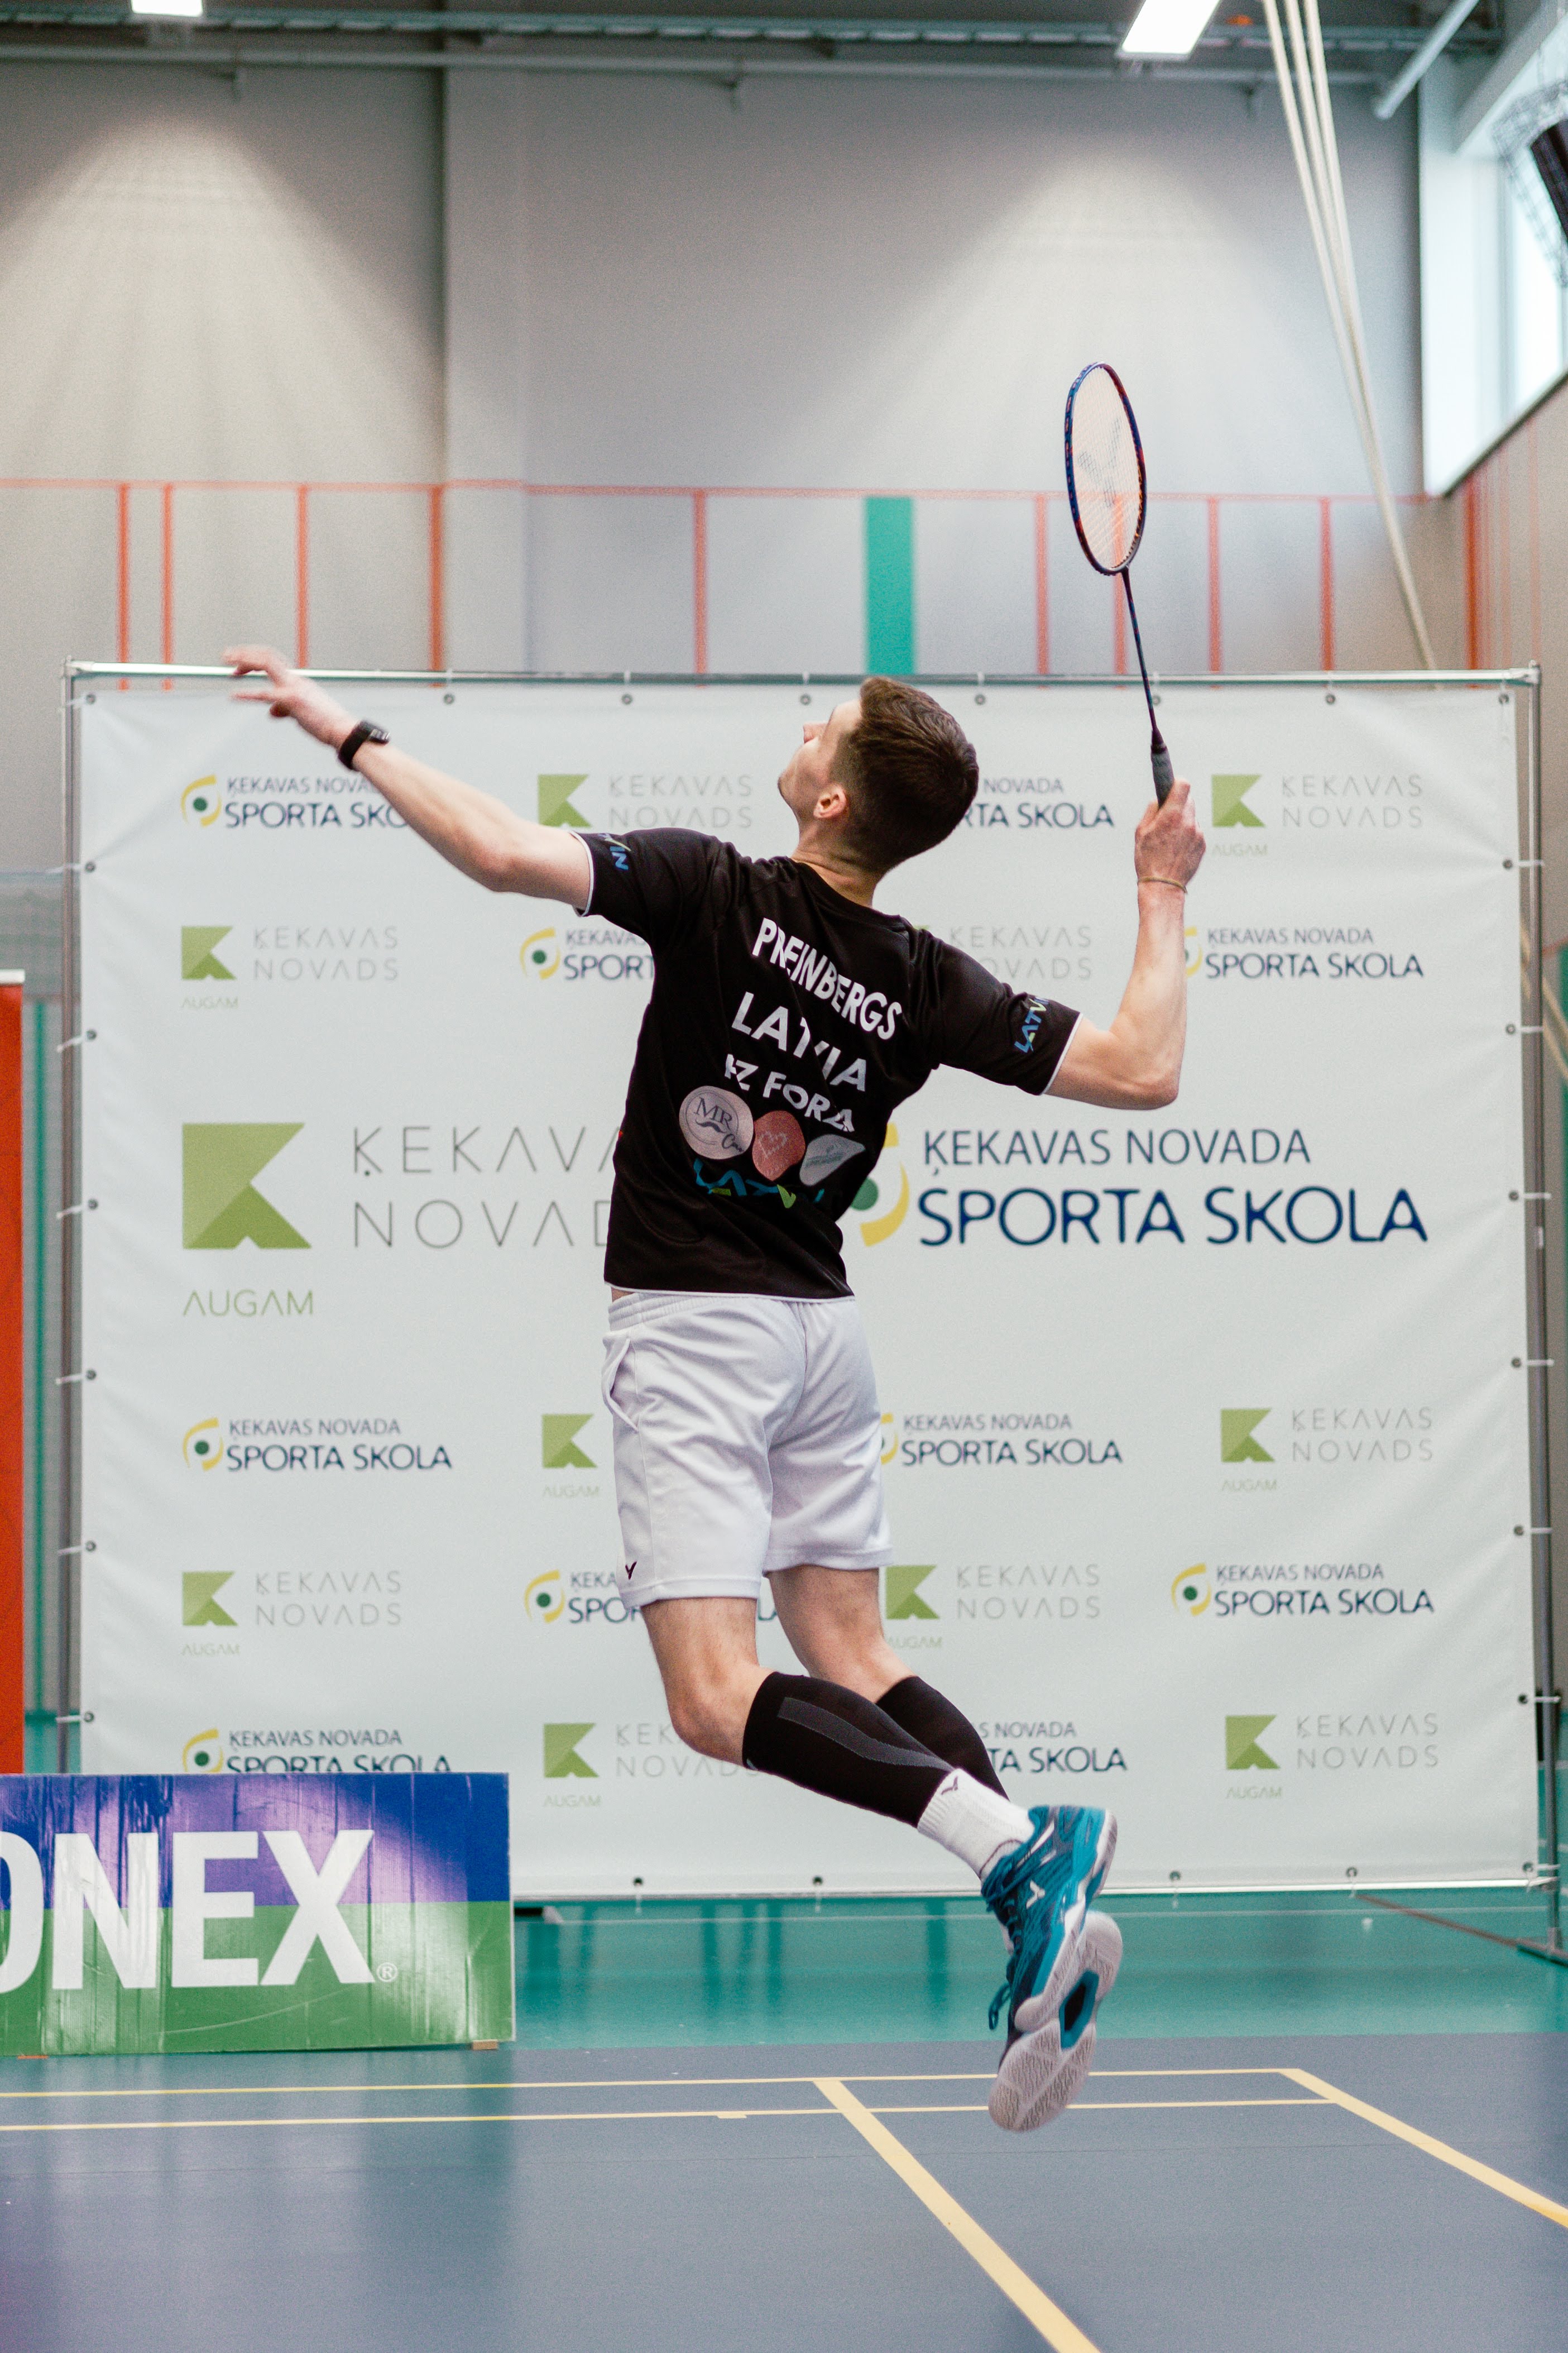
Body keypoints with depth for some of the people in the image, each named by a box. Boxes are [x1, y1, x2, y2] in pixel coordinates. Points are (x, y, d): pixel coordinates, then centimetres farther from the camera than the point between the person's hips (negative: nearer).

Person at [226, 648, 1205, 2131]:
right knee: (850, 1658, 13)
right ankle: (1040, 1929, -3)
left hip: (692, 1327, -6)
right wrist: (1161, 897, 12)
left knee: (717, 1700, -11)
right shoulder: (925, 985, 0)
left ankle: (1020, 1847, -29)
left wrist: (348, 732, -12)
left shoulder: (714, 892, -12)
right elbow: (1143, 1070, -1)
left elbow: (508, 852, -25)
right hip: (822, 1329, 6)